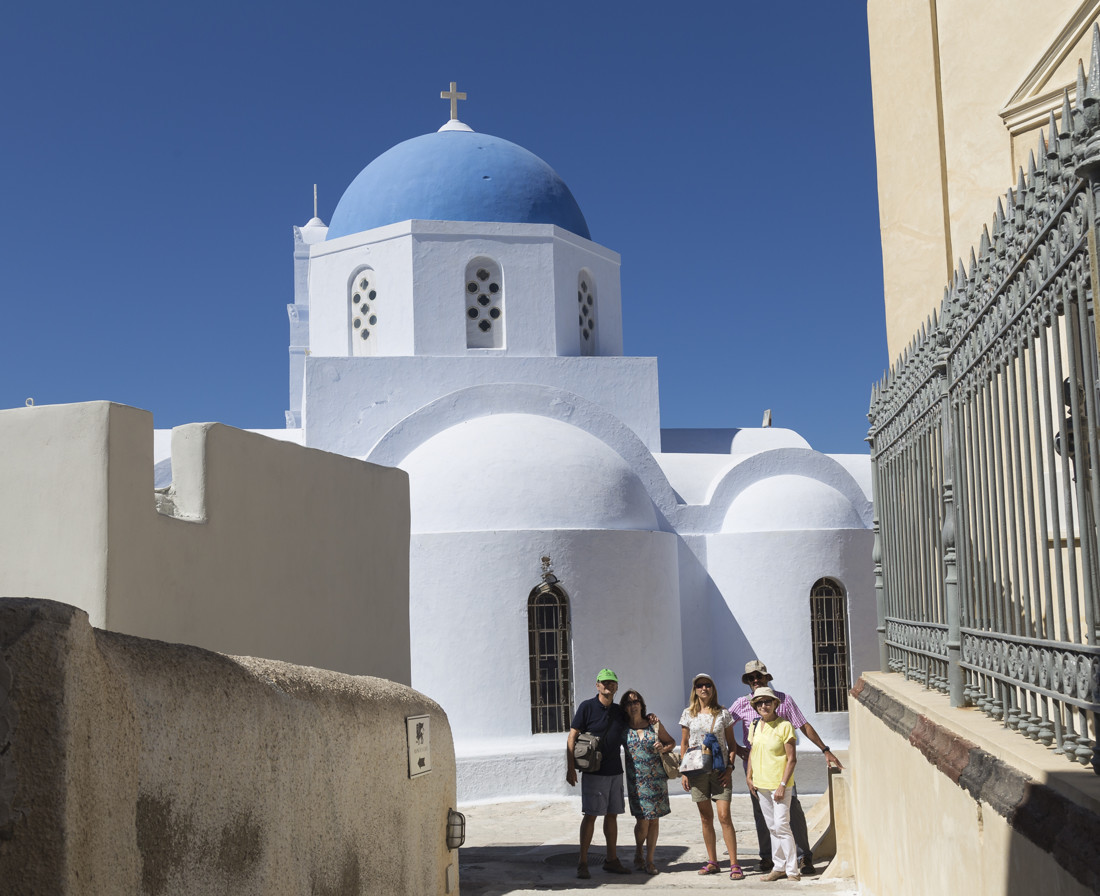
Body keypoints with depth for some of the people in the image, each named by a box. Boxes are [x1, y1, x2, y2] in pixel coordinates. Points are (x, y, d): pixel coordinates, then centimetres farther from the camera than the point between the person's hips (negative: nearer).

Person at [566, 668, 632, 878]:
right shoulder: (587, 707, -5)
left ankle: (611, 860, 19)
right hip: (593, 772, -5)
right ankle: (583, 863, 0)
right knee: (590, 815, -6)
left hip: (615, 772, 5)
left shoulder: (620, 711, 10)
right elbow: (572, 738, -6)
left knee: (612, 814, 9)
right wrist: (570, 768, -12)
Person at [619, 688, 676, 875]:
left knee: (654, 819, 4)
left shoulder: (654, 724, 5)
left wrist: (664, 748, -6)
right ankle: (638, 855, 18)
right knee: (642, 820, -7)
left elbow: (672, 742, 13)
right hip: (636, 780, -2)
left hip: (657, 777, 2)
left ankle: (649, 860, 15)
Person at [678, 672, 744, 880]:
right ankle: (713, 862, 16)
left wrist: (730, 766, -7)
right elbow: (684, 744, 10)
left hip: (720, 770, -2)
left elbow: (731, 743, 5)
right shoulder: (688, 714, 6)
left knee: (724, 816, -10)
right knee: (706, 818, 7)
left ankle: (734, 864, -7)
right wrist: (683, 771, 4)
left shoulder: (723, 714, 2)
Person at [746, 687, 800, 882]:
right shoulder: (755, 726, 7)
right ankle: (779, 867, 21)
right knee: (772, 827, 12)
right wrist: (749, 777, 7)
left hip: (779, 784, -6)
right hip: (761, 784, 6)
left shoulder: (784, 726, -11)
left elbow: (792, 758, -12)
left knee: (781, 825, -9)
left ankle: (792, 870, -1)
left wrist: (782, 784, -17)